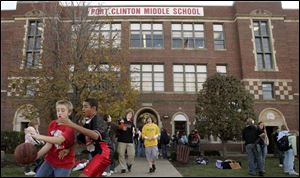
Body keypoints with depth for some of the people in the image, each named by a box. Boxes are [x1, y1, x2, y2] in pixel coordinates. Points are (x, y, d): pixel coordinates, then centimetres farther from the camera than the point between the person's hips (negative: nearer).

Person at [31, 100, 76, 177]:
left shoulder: (70, 127, -17)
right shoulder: (52, 124, 1)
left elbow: (59, 140, -34)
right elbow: (49, 144, -3)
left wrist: (40, 137, -41)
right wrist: (36, 156, -15)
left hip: (64, 164, -6)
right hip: (50, 160, 6)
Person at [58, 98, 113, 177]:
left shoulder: (98, 119, -10)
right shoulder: (87, 123, 17)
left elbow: (95, 135, -31)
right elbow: (78, 140, 14)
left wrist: (73, 125, -36)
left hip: (104, 152, -10)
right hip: (97, 154, 10)